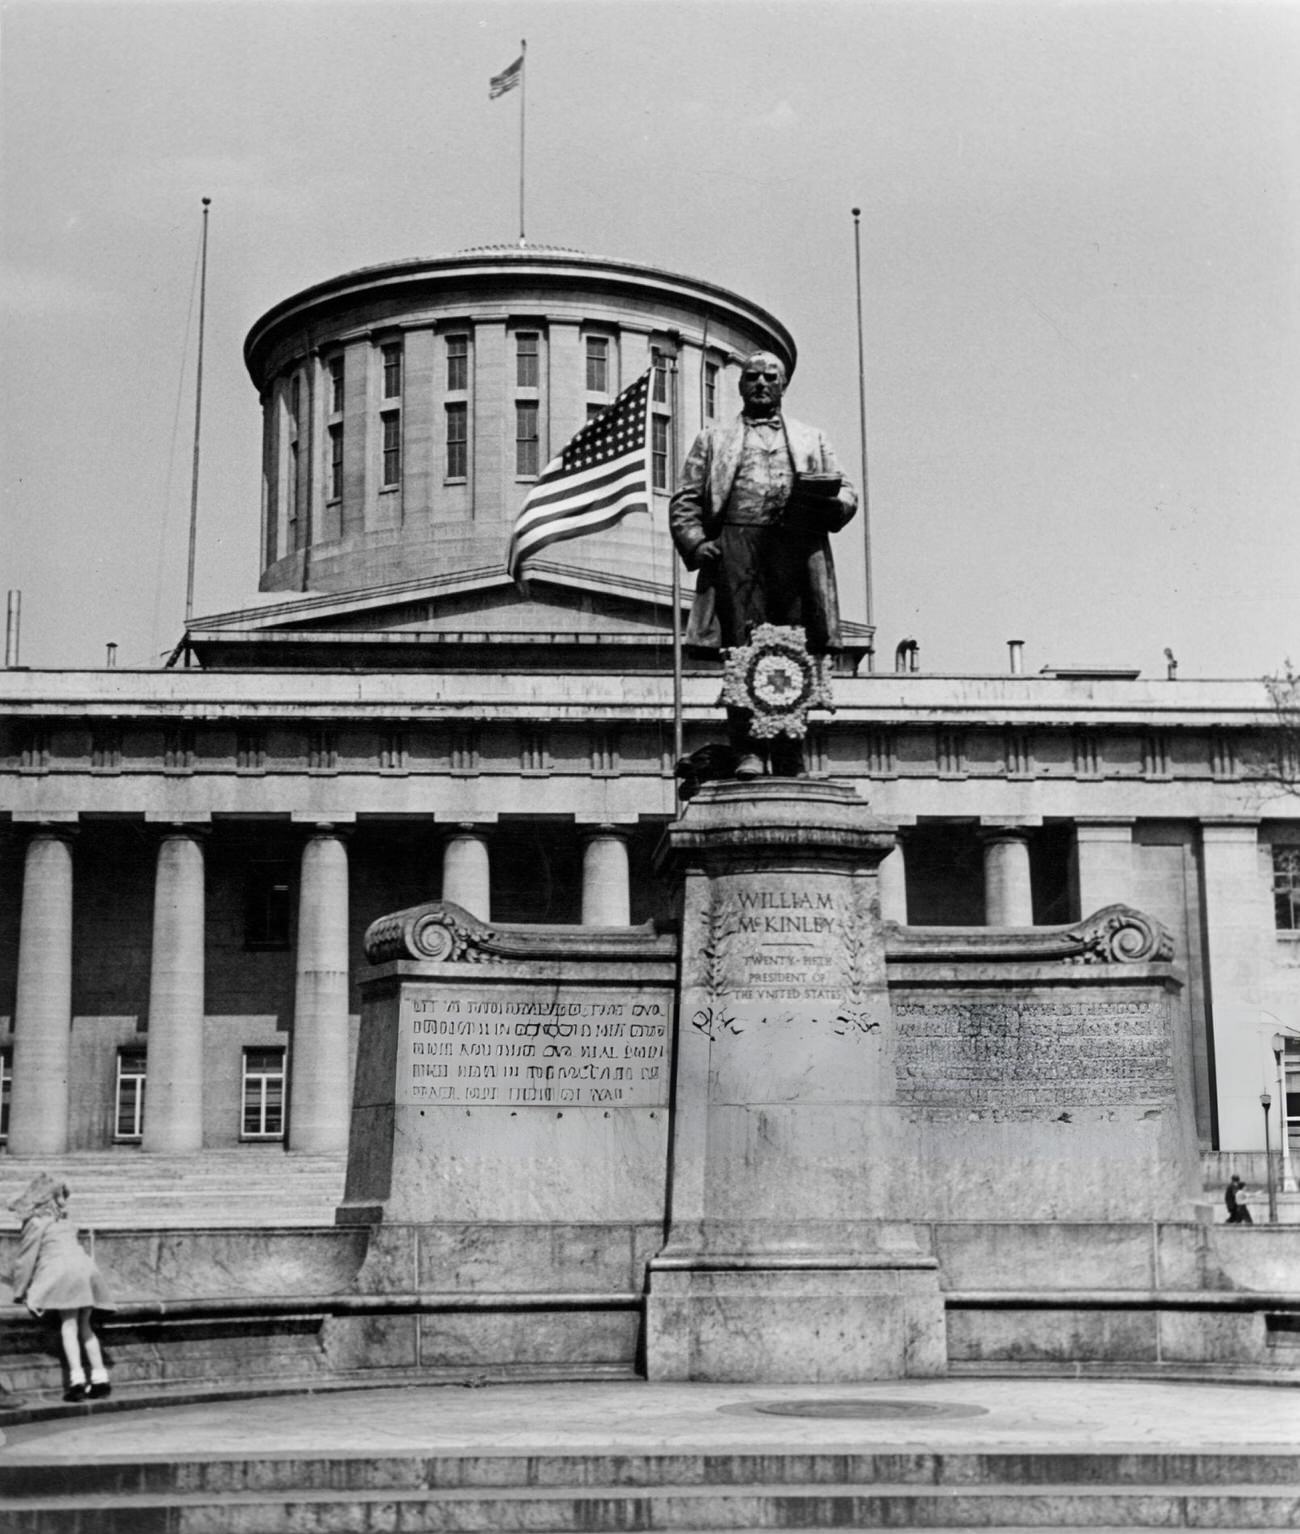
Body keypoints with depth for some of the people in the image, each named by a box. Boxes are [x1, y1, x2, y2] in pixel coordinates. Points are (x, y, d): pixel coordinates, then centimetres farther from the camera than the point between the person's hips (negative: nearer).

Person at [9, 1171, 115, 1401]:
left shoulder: (36, 1223, 8)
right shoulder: (65, 1223, 26)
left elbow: (26, 1259, 6)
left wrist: (20, 1292, 12)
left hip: (63, 1270, -6)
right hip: (85, 1267, 6)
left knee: (68, 1326, -10)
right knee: (84, 1326, 11)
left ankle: (77, 1379, -21)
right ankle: (100, 1377, 7)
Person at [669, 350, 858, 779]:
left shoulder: (811, 440, 27)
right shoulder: (712, 440, 22)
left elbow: (846, 492, 18)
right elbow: (685, 502, 12)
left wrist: (833, 504, -5)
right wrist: (696, 543, -6)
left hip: (796, 548, 1)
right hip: (736, 546, -1)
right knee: (745, 650, -11)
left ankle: (790, 762, -5)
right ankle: (748, 751, -13)